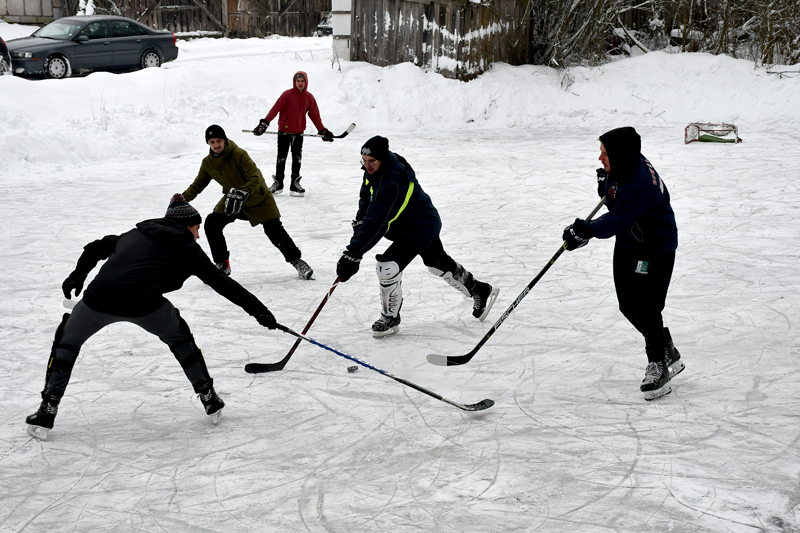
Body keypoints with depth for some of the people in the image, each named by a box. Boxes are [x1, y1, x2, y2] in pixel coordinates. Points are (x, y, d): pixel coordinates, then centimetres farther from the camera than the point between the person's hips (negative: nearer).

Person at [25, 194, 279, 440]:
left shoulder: (136, 233, 29)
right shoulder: (186, 247, 15)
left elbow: (96, 248, 31)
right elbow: (222, 283, 13)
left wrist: (78, 275, 42)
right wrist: (257, 309, 16)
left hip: (99, 298, 3)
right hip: (144, 304, -3)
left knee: (67, 342, 27)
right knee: (179, 337, 27)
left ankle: (46, 413, 19)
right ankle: (209, 399, 28)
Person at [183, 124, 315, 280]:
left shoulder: (238, 154, -27)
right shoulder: (208, 163, -9)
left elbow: (256, 178, -34)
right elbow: (197, 185, 2)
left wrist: (243, 193, -51)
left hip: (259, 199, -5)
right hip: (232, 199, 5)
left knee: (275, 231, -10)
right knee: (211, 223, -13)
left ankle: (296, 260, 13)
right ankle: (222, 265, 2)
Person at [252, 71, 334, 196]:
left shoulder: (309, 97, 4)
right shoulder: (287, 94, -9)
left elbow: (315, 115, 10)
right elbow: (275, 108, -14)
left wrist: (323, 131, 9)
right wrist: (265, 123, -23)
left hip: (299, 133, 3)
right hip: (284, 131, -3)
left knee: (297, 158, 4)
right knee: (281, 158, 3)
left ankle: (295, 184, 12)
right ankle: (278, 183, 14)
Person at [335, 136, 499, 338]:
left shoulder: (392, 182, -37)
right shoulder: (376, 168, -8)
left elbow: (377, 222, -42)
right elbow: (367, 196, 13)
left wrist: (354, 253, -44)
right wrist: (359, 221, 2)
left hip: (422, 227, -10)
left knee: (388, 266, -21)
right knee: (439, 263, 26)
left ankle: (390, 318, -2)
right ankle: (480, 291, 47)